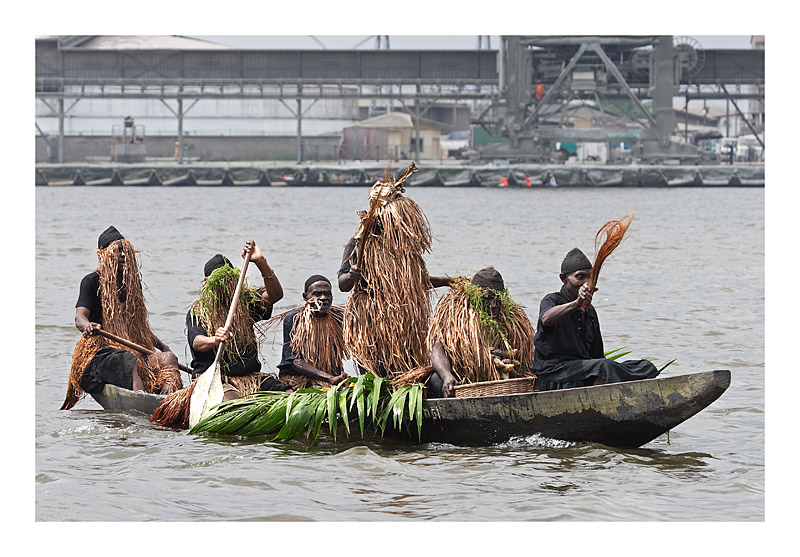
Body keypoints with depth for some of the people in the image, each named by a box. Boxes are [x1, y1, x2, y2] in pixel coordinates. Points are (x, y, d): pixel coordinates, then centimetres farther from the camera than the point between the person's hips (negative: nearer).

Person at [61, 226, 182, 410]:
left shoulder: (132, 282, 19)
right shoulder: (92, 281, -1)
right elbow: (80, 317, -16)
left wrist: (163, 347, 21)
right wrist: (88, 326, -40)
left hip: (133, 348, 7)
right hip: (99, 351, -7)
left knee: (167, 358, -19)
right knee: (128, 360, -39)